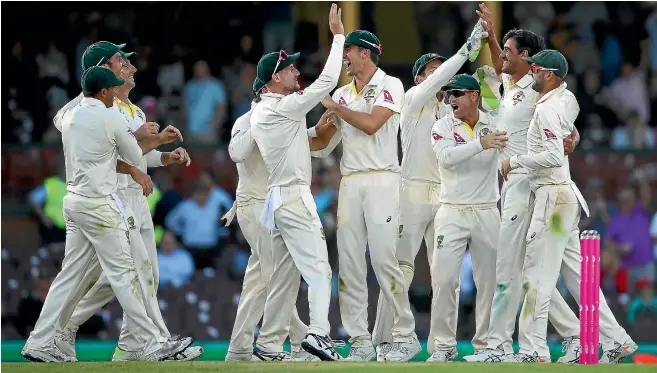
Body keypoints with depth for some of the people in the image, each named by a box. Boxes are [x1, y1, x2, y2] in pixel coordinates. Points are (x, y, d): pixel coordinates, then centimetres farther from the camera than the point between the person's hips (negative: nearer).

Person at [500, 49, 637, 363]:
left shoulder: (547, 110, -15)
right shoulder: (563, 103, 14)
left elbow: (555, 156, -25)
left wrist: (515, 161, -16)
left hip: (553, 196, -10)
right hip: (565, 196, 10)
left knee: (537, 275, -8)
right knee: (576, 275, 11)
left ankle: (533, 351, -8)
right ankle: (616, 340, 9)